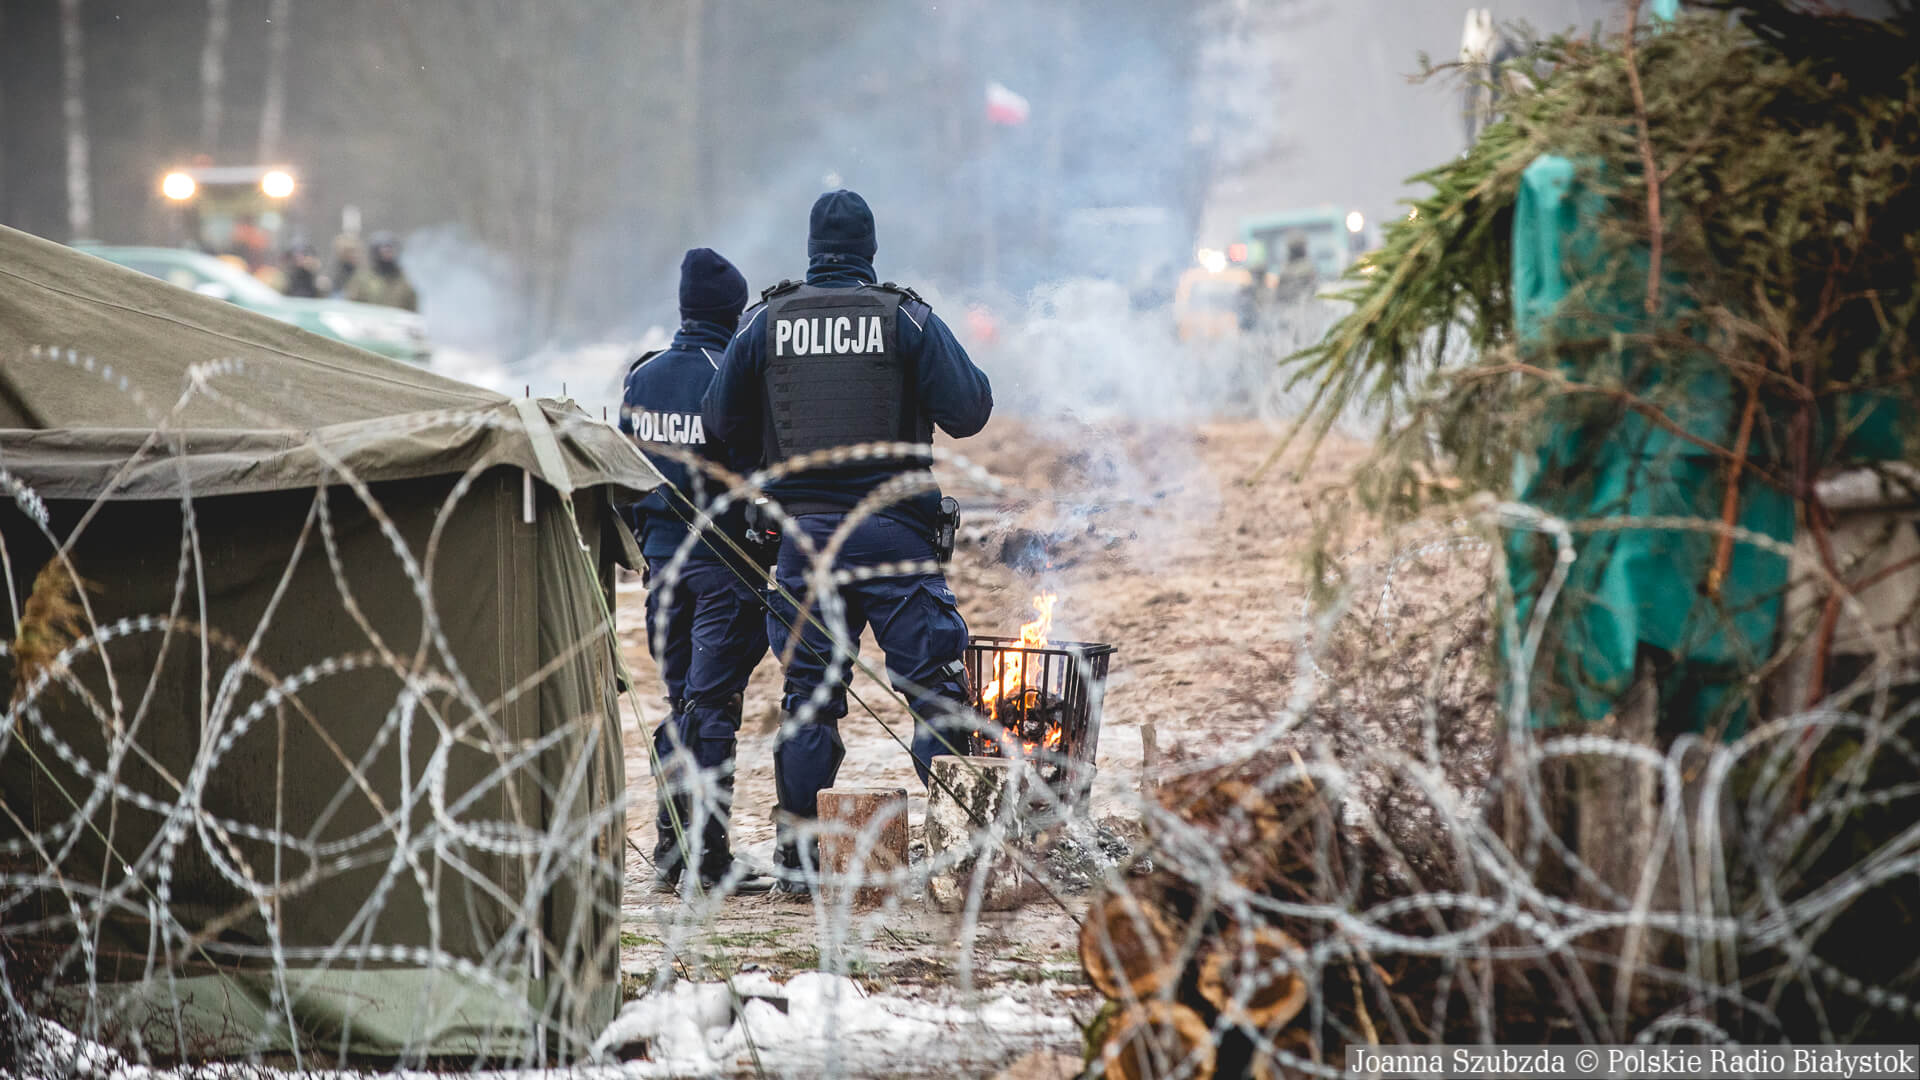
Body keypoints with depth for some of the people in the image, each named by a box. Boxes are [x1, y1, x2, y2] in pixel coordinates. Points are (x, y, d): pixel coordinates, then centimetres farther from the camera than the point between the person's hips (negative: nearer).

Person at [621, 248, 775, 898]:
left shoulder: (642, 377, 7)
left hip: (662, 552, 6)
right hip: (723, 558, -6)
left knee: (678, 703, 13)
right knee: (712, 703, -4)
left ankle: (669, 852, 14)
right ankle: (707, 857, -5)